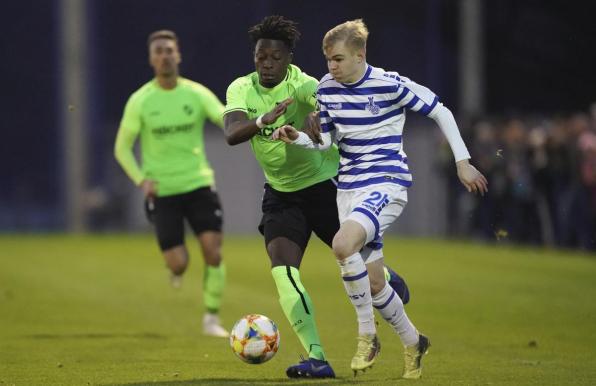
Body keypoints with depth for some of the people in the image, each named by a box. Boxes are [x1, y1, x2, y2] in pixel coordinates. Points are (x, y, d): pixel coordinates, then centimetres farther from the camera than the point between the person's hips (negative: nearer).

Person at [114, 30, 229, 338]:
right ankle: (175, 268, 31)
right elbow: (122, 148, 3)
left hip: (199, 185, 1)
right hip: (162, 192, -1)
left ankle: (212, 319, 6)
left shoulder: (197, 94, -2)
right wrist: (141, 180, -12)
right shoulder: (139, 102, -4)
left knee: (213, 252, -10)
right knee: (179, 264, -8)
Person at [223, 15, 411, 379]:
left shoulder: (299, 84, -21)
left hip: (324, 183, -3)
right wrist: (264, 120, -45)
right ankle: (316, 358, -16)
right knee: (282, 266, -15)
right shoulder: (241, 89, -9)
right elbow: (232, 133, -25)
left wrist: (315, 119, -64)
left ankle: (388, 280, 45)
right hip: (281, 193, 3)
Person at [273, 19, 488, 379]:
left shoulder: (390, 85, -14)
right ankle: (413, 342, 31)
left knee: (343, 244, -32)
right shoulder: (327, 88, 3)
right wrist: (297, 137, -7)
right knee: (372, 281, 6)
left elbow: (441, 112, -4)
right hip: (348, 187, 7)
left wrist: (462, 162, -4)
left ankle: (367, 334, -15)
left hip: (387, 183, -7)